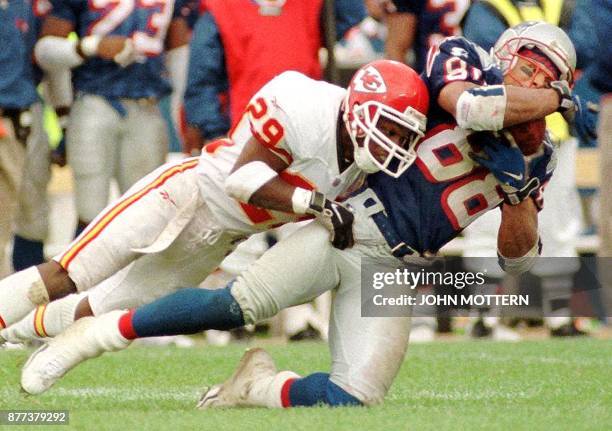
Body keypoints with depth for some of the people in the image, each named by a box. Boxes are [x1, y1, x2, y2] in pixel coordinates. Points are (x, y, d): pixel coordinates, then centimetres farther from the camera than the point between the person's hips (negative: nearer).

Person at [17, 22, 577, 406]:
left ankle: (257, 386, 11)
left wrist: (517, 191, -4)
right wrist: (548, 102, -9)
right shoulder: (463, 61, 1)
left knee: (355, 398, -16)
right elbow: (472, 108, -24)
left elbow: (518, 259, 14)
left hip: (395, 270, 4)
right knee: (241, 303, -21)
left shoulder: (535, 159, 15)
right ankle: (93, 334, -6)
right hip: (355, 221, -4)